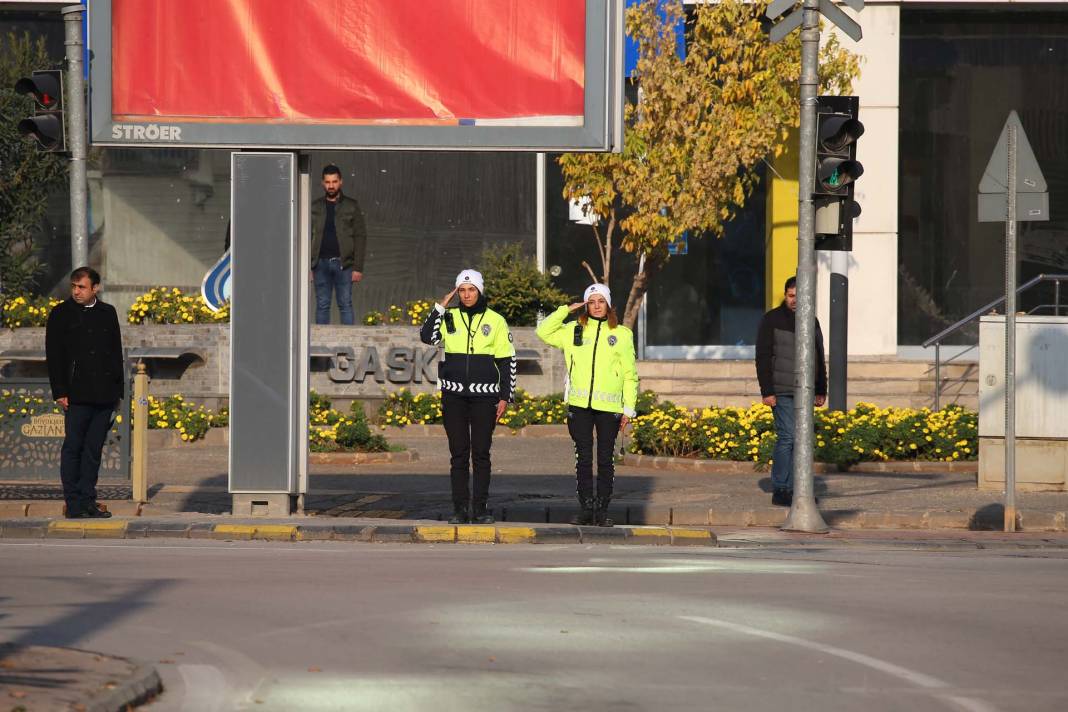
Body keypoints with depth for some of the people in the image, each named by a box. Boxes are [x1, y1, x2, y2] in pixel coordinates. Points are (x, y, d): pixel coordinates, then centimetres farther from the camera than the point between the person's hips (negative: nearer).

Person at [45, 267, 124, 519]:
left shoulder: (108, 313, 14)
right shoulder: (62, 314, 3)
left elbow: (116, 353, 17)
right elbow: (53, 355, 0)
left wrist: (117, 391, 11)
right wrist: (60, 391, -8)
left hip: (104, 395, 3)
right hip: (77, 394, -3)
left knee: (94, 450, 5)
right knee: (73, 448, -4)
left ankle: (88, 501, 8)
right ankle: (74, 504, -2)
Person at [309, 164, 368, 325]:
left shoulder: (351, 206, 4)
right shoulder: (315, 207, 10)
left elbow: (360, 237, 0)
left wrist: (358, 268, -8)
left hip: (343, 263, -2)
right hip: (321, 263, 2)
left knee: (345, 305, -3)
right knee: (322, 306, 4)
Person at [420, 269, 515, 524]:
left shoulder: (495, 321, 5)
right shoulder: (449, 317, 7)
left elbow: (507, 361, 7)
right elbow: (427, 336, -10)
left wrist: (505, 397, 1)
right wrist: (440, 307, -7)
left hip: (485, 396, -1)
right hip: (454, 395, 1)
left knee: (481, 453, 0)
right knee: (458, 454, 1)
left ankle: (480, 508, 5)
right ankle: (460, 509, 4)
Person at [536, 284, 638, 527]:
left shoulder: (622, 334, 8)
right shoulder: (574, 331, 12)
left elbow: (630, 375, 8)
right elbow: (543, 332, 6)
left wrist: (629, 408, 2)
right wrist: (566, 310, 3)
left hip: (609, 406, -1)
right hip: (580, 405, 1)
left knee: (605, 459, 1)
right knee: (583, 458, 2)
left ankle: (602, 509, 5)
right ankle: (585, 508, 5)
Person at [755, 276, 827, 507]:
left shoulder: (811, 321, 15)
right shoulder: (772, 320, -3)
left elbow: (819, 358, 22)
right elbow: (763, 357, -6)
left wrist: (821, 390, 17)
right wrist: (767, 391, -13)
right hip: (782, 391, -6)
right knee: (788, 436, -13)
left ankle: (792, 489, 9)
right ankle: (780, 490, -10)